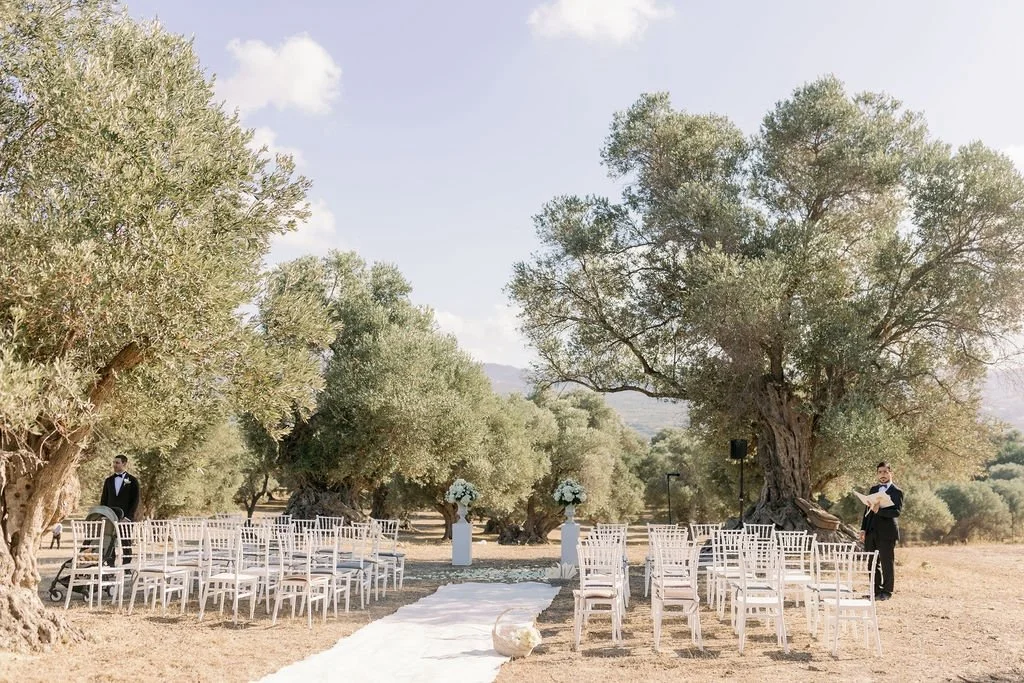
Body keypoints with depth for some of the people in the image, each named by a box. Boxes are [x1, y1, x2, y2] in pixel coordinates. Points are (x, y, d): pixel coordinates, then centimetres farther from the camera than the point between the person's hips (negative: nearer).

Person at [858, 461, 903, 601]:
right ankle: (876, 591, 19)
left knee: (887, 563, 2)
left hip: (886, 532, -6)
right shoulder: (873, 489, 15)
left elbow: (897, 512, -16)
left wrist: (879, 510, -29)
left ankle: (886, 591, 13)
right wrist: (863, 529, 10)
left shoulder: (897, 492, -4)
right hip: (871, 532, 6)